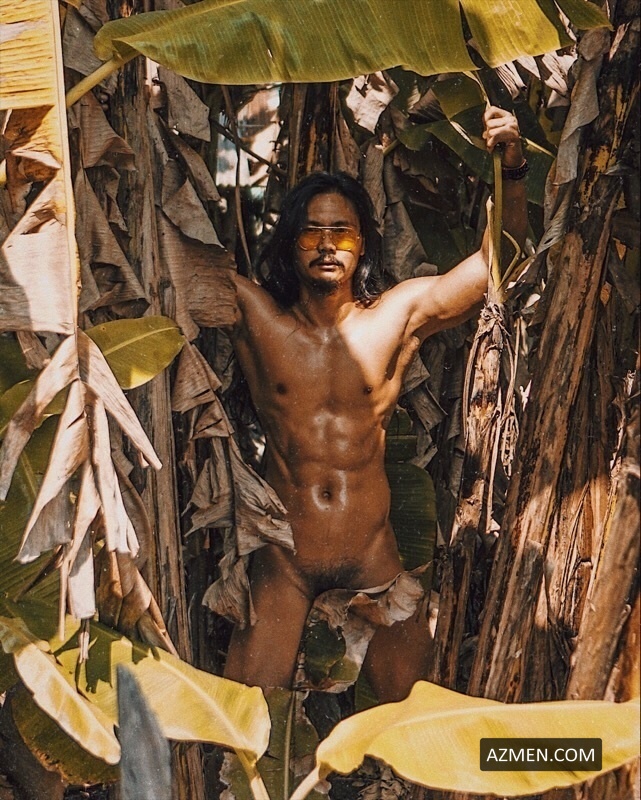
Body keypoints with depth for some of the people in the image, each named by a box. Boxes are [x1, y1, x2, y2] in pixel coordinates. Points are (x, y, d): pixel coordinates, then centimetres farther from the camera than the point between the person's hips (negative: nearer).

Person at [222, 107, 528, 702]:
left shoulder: (399, 314, -3)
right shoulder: (254, 314, -3)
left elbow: (501, 260, -4)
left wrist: (510, 171, -18)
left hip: (372, 553, 1)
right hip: (283, 558, 0)